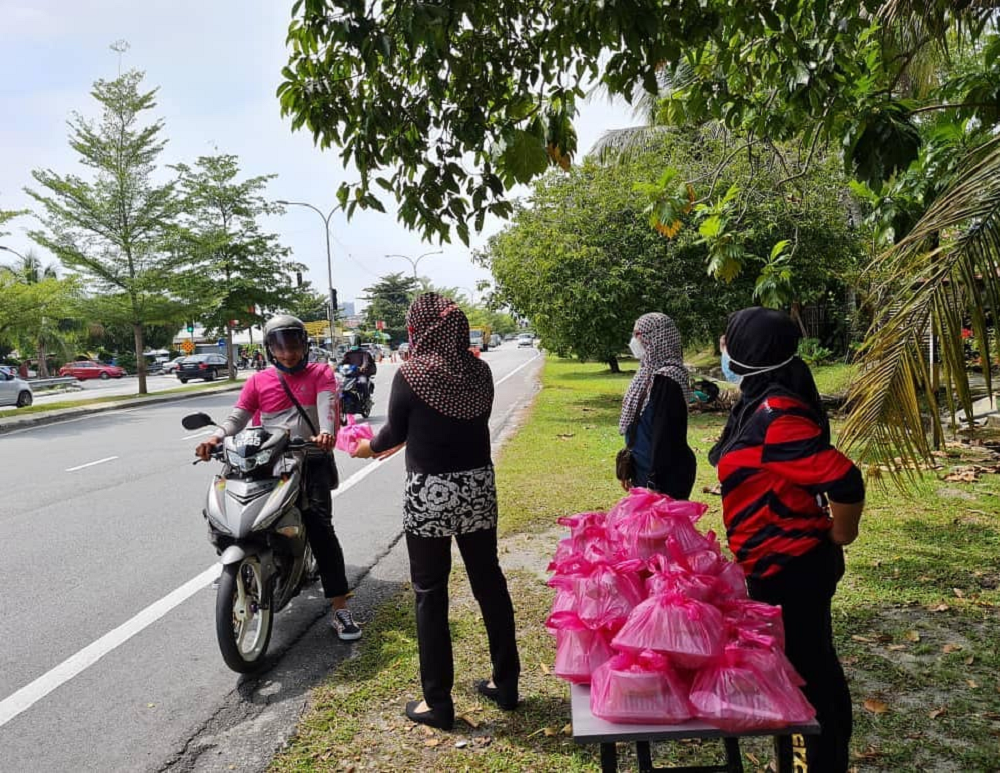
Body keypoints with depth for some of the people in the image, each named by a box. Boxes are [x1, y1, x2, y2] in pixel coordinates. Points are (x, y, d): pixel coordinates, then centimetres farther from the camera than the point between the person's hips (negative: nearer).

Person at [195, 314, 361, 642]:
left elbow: (327, 405, -12)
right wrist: (216, 437, -17)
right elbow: (238, 417, 6)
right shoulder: (259, 381, 13)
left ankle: (340, 608, -13)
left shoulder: (320, 374, 7)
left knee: (320, 528, -15)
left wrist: (326, 432, -34)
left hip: (312, 460, -3)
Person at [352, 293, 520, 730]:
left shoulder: (411, 374, -12)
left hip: (429, 492, -4)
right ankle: (506, 683, 29)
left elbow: (396, 432, -1)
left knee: (430, 594, 8)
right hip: (478, 486, 5)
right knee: (489, 582, 16)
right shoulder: (479, 371, 1)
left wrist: (369, 447, 23)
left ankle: (437, 702, 18)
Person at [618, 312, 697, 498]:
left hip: (666, 475, -9)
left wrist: (655, 481, -22)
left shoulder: (666, 378, -19)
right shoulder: (650, 373, 10)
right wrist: (629, 469, 19)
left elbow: (665, 433, -22)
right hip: (644, 469, 9)